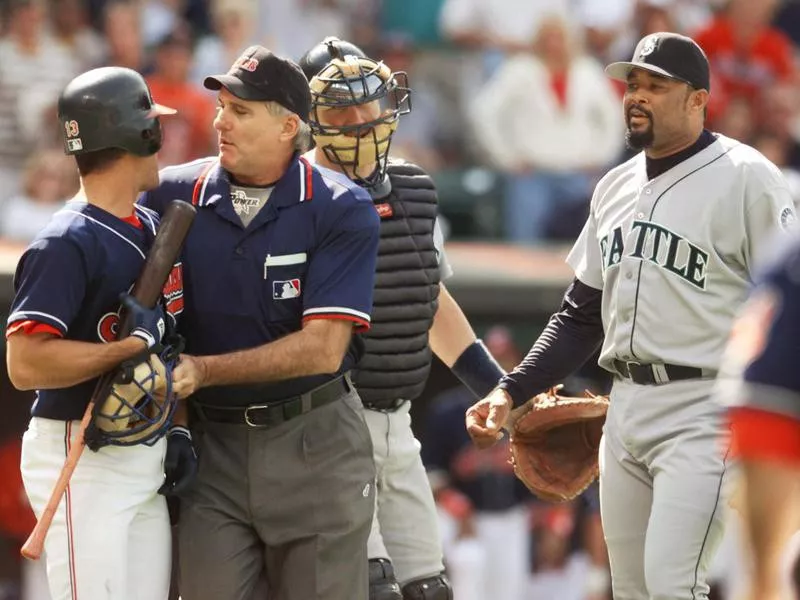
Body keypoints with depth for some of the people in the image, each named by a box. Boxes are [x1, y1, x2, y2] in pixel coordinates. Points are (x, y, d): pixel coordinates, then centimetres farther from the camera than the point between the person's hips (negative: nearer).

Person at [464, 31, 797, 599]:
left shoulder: (746, 179, -9)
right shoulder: (615, 187, 14)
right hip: (625, 409, 8)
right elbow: (583, 313, 22)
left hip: (704, 415, -7)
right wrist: (512, 391, 11)